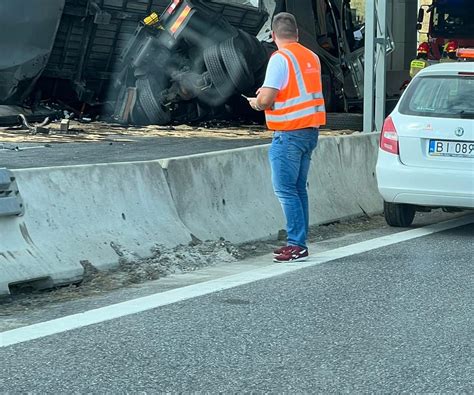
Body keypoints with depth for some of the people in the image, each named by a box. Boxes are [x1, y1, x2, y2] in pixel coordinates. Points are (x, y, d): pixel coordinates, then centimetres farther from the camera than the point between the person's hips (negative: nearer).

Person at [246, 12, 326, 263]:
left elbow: (266, 99, -19)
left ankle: (297, 244, -6)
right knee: (298, 188, 13)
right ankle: (299, 243, 16)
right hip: (310, 131, 8)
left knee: (285, 190, -4)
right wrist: (267, 95, 19)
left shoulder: (280, 58, -13)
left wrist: (257, 102, 3)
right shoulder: (312, 57, 11)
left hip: (289, 135, -8)